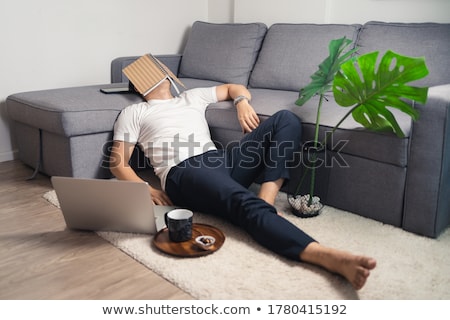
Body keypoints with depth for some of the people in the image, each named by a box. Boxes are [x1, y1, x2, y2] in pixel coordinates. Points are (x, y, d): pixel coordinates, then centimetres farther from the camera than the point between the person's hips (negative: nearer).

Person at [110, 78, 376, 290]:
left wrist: (242, 101, 14)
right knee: (246, 204, -36)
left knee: (286, 119, -9)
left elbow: (234, 88, 41)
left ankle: (266, 199, -27)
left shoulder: (191, 97, 34)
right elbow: (119, 163, 13)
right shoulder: (133, 113, 21)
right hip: (183, 174, -6)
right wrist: (148, 190, -5)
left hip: (219, 159, 6)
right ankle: (330, 257, -53)